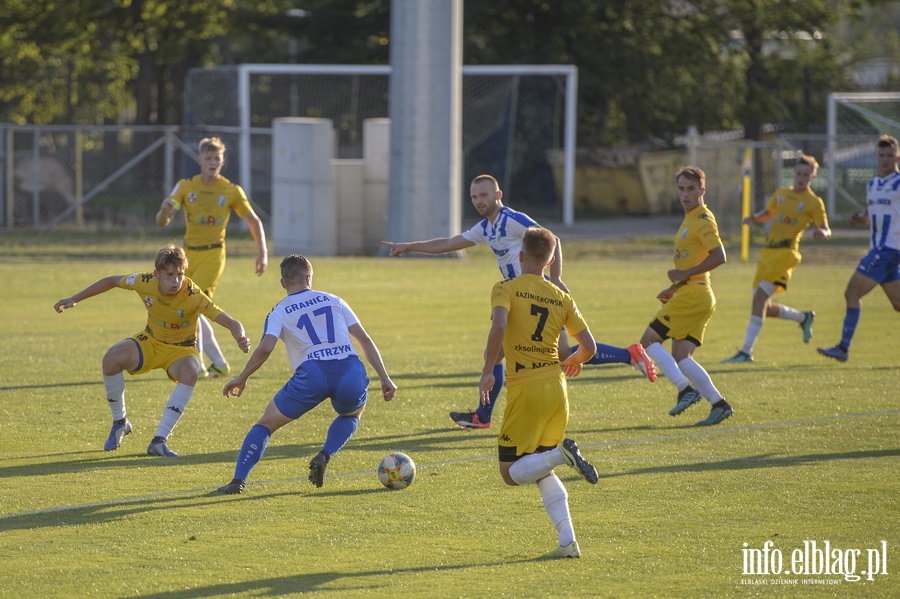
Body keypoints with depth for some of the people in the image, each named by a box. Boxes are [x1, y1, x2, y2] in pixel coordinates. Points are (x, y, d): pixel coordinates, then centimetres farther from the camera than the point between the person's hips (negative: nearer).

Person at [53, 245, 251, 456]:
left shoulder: (192, 295, -29)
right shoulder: (145, 282, -19)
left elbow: (230, 322, -33)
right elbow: (111, 281, 0)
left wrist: (240, 338, -56)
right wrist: (75, 299, 0)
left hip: (181, 350, -3)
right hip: (150, 342, 3)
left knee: (190, 373, -38)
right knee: (111, 358, -26)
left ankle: (159, 440, -32)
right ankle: (119, 423, -1)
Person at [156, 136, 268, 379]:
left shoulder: (232, 191, -4)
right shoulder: (185, 187, 0)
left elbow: (253, 220, 8)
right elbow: (162, 221, -8)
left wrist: (262, 252, -1)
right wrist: (165, 210, -31)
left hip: (212, 256, -5)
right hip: (189, 254, 5)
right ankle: (219, 364, 22)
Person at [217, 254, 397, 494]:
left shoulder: (280, 311, 13)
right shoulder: (333, 301, 21)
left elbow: (265, 348, -3)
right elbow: (364, 340, 15)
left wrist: (241, 378, 10)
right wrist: (385, 378, 16)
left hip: (312, 374, -2)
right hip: (350, 372, 2)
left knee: (266, 423, 15)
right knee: (352, 413, 35)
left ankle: (238, 481, 4)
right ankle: (324, 456, 10)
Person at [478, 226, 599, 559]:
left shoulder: (506, 289, -2)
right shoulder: (561, 297, 10)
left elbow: (499, 325, -21)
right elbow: (589, 346, 10)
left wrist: (487, 372, -14)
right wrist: (574, 361, 33)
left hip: (525, 388, -5)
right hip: (557, 388, 5)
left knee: (511, 473, 4)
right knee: (541, 472, 17)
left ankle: (561, 453, -23)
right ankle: (568, 541, 1)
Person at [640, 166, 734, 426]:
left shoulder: (703, 220, -12)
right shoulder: (690, 220, 18)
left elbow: (719, 257, -24)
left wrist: (684, 274, -19)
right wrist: (675, 287, 23)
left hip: (692, 295, -10)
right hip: (689, 295, 10)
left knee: (649, 340, -6)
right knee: (681, 357, 6)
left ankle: (685, 389, -13)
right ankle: (719, 404, 1)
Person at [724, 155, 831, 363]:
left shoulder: (814, 202, 1)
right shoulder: (781, 193, 18)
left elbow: (826, 230, 0)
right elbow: (768, 214, 31)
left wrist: (822, 233, -25)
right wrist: (753, 218, 9)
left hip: (786, 252, -7)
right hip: (768, 251, 7)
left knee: (759, 297, -18)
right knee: (765, 308, 8)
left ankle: (746, 351, -18)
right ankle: (804, 317, 34)